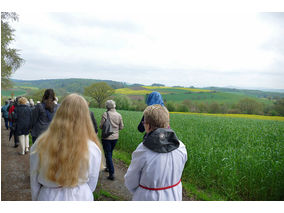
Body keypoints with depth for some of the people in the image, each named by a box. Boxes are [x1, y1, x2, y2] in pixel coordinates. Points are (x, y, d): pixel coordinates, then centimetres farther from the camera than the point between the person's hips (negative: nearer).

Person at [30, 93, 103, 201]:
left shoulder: (40, 144, -17)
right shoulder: (92, 149, -21)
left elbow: (34, 182, -4)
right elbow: (91, 185, -7)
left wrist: (36, 200, 14)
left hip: (47, 198, 1)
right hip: (79, 199, 0)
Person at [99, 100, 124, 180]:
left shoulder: (105, 114, -15)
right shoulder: (119, 115, -2)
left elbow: (101, 126, -13)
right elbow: (121, 127, 4)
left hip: (107, 137, -5)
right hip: (115, 137, 5)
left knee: (108, 154, 1)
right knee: (110, 153, 23)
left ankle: (112, 173, -3)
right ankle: (108, 167, 37)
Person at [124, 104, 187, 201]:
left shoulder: (142, 151, -25)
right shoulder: (180, 148, -15)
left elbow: (130, 183, -11)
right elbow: (176, 173, 1)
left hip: (148, 199, -3)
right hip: (174, 198, 4)